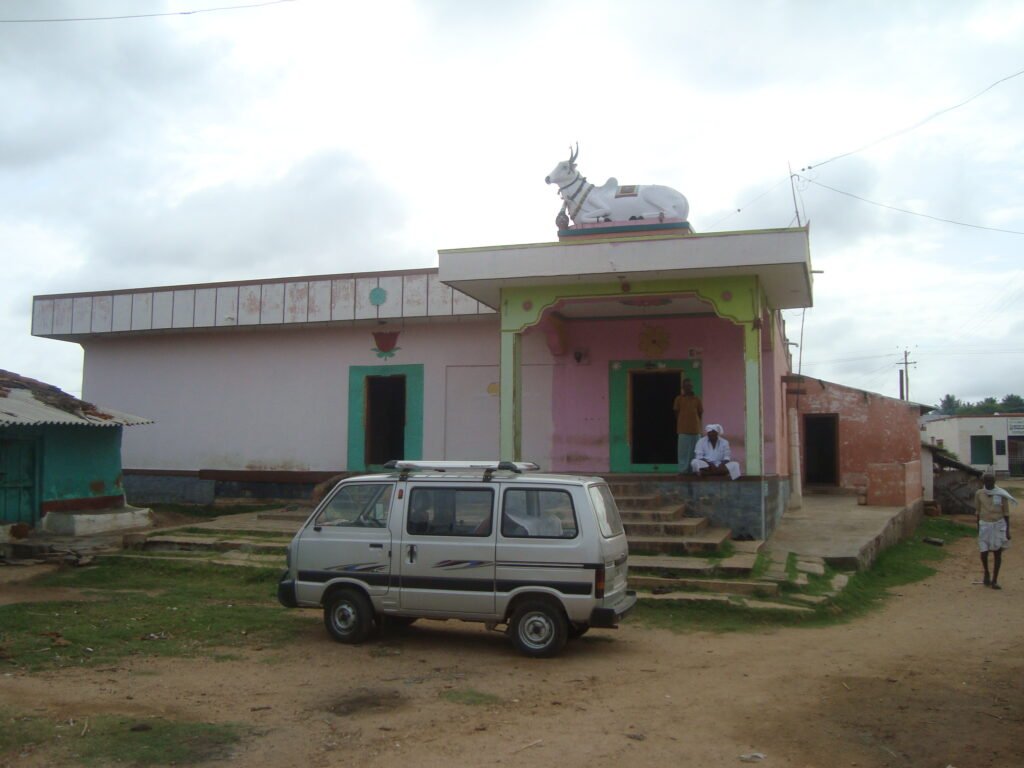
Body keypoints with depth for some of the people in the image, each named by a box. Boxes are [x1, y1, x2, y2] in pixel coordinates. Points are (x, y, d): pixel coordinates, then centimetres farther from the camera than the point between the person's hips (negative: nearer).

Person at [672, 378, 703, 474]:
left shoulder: (697, 399, 9)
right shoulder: (679, 399, 3)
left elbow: (700, 414, 13)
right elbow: (677, 414, 6)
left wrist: (695, 423, 5)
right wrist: (681, 424, 3)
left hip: (695, 429, 2)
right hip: (683, 430, -2)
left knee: (695, 451, 3)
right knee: (683, 451, -4)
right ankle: (683, 470, -1)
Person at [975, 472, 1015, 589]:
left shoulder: (1002, 495, -4)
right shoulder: (979, 494, 0)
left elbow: (1006, 513, 1)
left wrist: (1007, 530, -1)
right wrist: (978, 528, 10)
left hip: (999, 525, -1)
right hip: (985, 525, 1)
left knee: (997, 553, 0)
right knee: (984, 552, 0)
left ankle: (994, 580, 10)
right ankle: (986, 573, 28)